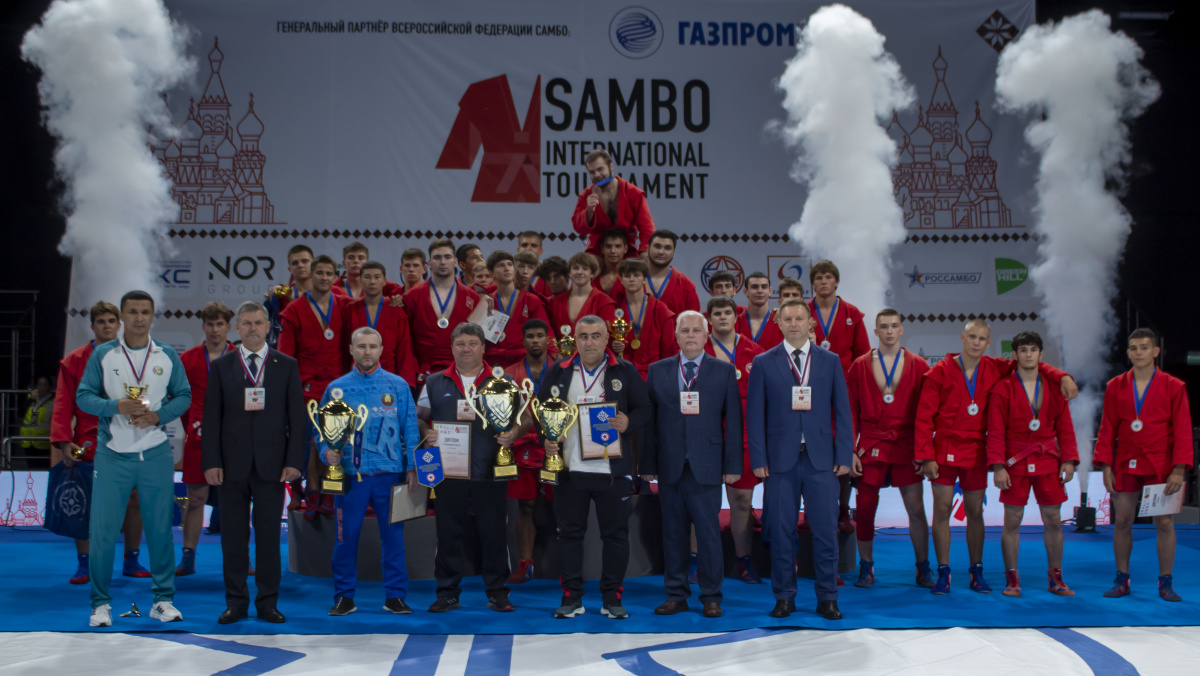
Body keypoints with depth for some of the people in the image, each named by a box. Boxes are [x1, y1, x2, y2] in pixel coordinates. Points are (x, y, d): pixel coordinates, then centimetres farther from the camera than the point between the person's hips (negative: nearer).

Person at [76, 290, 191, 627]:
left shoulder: (167, 356, 6)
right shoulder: (102, 355, 3)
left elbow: (183, 396, 7)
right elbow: (83, 396, 1)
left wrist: (158, 415, -10)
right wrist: (116, 406, -16)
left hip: (156, 453, 1)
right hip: (112, 454, -1)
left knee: (160, 527, 5)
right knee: (103, 529, -1)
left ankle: (163, 599, 15)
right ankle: (100, 603, 10)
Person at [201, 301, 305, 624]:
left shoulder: (286, 366, 7)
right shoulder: (221, 366, 8)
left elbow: (297, 416, 4)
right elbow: (211, 417, 5)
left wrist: (294, 461, -5)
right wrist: (211, 461, -4)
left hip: (271, 464, -1)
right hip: (233, 463, 1)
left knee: (269, 534, 2)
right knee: (234, 534, 5)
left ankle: (268, 602, 11)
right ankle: (236, 602, 14)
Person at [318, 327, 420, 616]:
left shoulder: (398, 386, 6)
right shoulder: (336, 388, 6)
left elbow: (410, 428, 6)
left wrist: (412, 467, -1)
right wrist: (327, 452, -10)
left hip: (390, 474, 0)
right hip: (350, 474, 0)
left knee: (393, 535, 3)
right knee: (346, 536, 3)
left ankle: (395, 595, 14)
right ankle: (344, 596, 15)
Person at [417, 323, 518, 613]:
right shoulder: (435, 383, 11)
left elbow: (523, 419, 9)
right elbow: (419, 417, 17)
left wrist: (513, 434, -12)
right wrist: (426, 432, -4)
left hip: (490, 472, -1)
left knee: (493, 532, 1)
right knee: (448, 532, 4)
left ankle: (497, 592, 12)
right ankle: (448, 592, 14)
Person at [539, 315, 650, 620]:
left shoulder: (625, 371, 4)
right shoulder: (558, 372, 9)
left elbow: (644, 409, 4)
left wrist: (629, 423, -16)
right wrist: (546, 439, -3)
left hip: (613, 468, -1)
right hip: (569, 467, 1)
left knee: (615, 533, 4)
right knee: (569, 532, 6)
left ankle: (612, 598, 15)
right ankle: (571, 597, 15)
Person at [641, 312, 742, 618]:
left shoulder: (725, 371, 6)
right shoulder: (657, 371, 10)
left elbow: (733, 420, 2)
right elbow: (648, 420, 7)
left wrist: (733, 465, -3)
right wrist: (647, 464, 2)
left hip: (707, 466, -2)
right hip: (669, 466, 2)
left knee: (709, 532, -1)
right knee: (672, 532, 7)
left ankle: (711, 597, 10)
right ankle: (676, 595, 16)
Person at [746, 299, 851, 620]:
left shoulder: (830, 361, 9)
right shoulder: (763, 363, 5)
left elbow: (842, 411, 7)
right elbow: (755, 414, 3)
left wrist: (844, 455, 0)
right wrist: (758, 459, -4)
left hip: (821, 459, 1)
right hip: (780, 460, 0)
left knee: (825, 530, 1)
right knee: (781, 531, 3)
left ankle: (827, 598, 12)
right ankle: (784, 597, 14)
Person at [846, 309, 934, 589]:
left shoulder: (918, 366, 4)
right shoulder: (860, 366, 5)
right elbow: (850, 412, 5)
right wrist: (850, 451, -1)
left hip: (907, 449, 0)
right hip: (870, 448, 0)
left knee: (916, 509, 0)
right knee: (865, 510, 2)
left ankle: (923, 569, 14)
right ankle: (866, 568, 17)